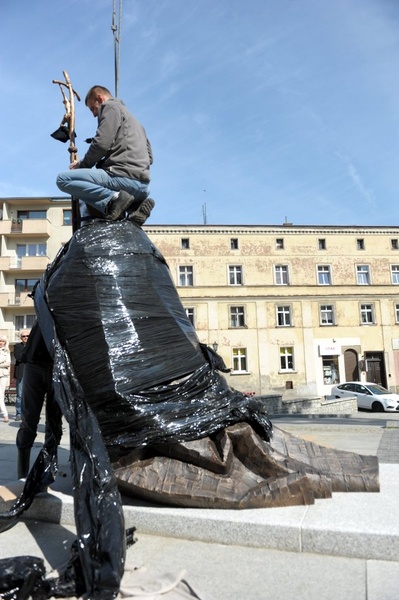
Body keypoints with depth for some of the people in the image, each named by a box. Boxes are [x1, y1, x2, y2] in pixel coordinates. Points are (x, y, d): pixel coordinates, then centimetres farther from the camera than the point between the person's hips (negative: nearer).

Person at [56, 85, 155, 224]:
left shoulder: (111, 107, 7)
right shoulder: (132, 119, 34)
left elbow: (101, 144, -8)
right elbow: (149, 156, 30)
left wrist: (82, 164, 8)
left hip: (125, 177, -9)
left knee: (63, 179, -7)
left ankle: (113, 198, -19)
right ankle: (136, 204, 5)